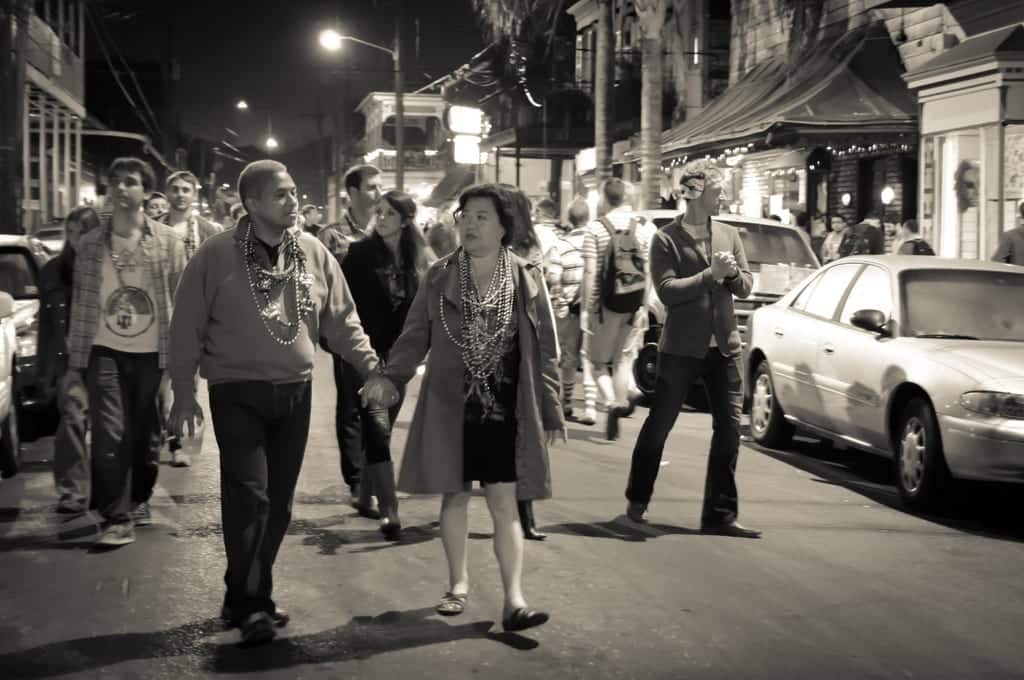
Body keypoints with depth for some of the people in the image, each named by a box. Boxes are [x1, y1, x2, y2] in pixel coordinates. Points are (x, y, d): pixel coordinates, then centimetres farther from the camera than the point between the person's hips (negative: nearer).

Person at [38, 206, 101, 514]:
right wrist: (45, 369, 8)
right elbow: (46, 323, 11)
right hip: (69, 357, 1)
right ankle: (72, 491, -13)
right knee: (72, 418, -13)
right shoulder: (54, 271, 8)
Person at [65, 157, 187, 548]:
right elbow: (80, 305, 7)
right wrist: (74, 362, 5)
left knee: (145, 434, 10)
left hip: (152, 353, 0)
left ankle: (139, 500, 31)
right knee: (109, 435, -7)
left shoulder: (168, 242, -1)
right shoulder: (90, 244, 4)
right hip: (104, 351, 0)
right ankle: (117, 518, -2)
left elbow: (182, 303, 1)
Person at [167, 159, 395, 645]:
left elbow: (341, 321, 8)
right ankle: (250, 604, -4)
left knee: (279, 501, 9)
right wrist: (183, 394, -7)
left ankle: (244, 598, 23)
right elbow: (187, 328, -4)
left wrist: (372, 368, -3)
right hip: (237, 392, -4)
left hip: (295, 391, 5)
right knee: (248, 496, -12)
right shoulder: (217, 255, -8)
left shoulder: (313, 253, 4)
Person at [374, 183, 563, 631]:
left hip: (504, 408, -2)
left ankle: (514, 598, -3)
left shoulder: (526, 279, -2)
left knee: (504, 502, -2)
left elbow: (545, 350, 1)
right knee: (454, 495, 11)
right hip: (449, 407, 2)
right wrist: (388, 380, -8)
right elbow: (414, 337, 4)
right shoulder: (439, 277, 1)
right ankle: (458, 583, 26)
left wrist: (551, 410, -1)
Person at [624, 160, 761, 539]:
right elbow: (667, 291, -16)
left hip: (723, 346, 4)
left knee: (729, 429, 0)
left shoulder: (729, 235, 10)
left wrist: (733, 273, -11)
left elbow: (746, 287, 10)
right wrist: (711, 274, -19)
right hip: (681, 347, -4)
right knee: (659, 425, 7)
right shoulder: (666, 239, -6)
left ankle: (720, 514, 6)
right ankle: (637, 499, 26)